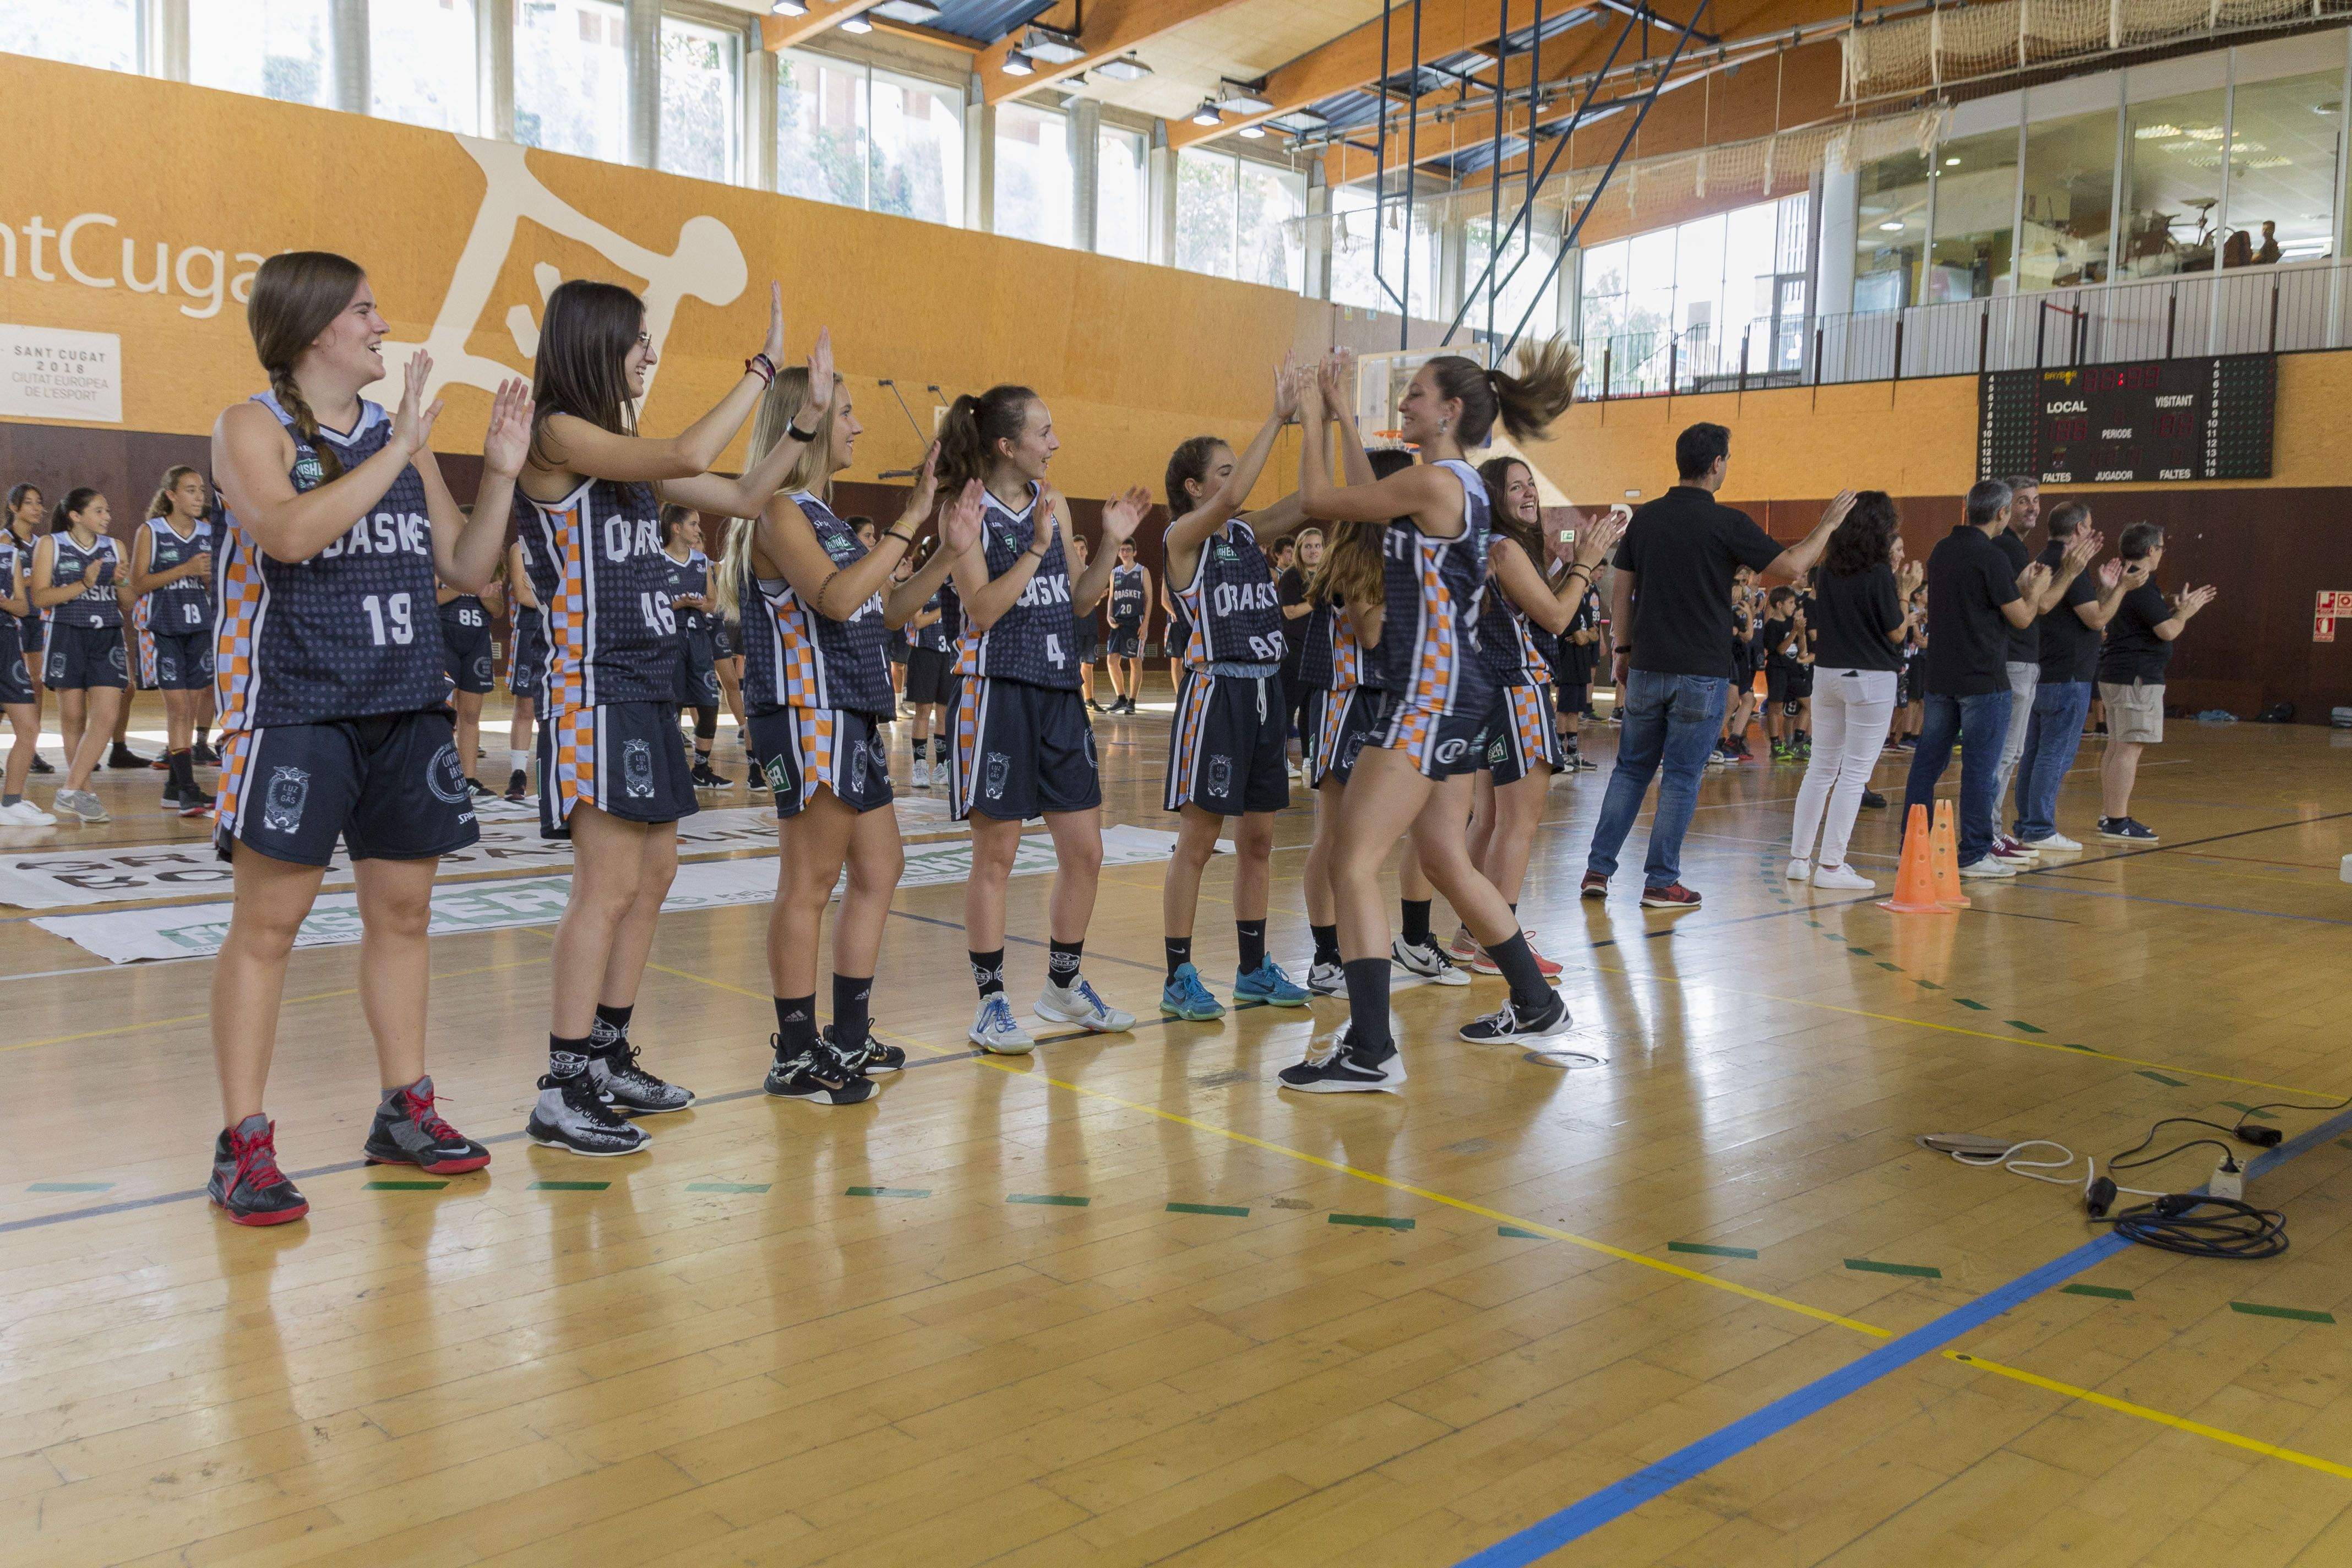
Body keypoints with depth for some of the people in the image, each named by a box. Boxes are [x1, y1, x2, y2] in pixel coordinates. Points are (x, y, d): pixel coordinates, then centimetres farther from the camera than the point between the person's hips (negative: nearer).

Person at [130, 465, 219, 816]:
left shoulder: (208, 535, 11)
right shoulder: (150, 532, -1)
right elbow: (138, 584, -7)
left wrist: (211, 575, -6)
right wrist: (185, 570, -17)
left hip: (199, 627, 5)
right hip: (162, 628, -4)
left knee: (191, 709, 5)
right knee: (178, 706, -11)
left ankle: (175, 788, 14)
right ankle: (187, 789, -12)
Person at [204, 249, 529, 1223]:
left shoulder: (400, 436, 13)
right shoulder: (253, 428, -2)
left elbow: (467, 568, 12)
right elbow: (289, 532, -22)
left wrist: (500, 474, 1)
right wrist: (396, 452, -21)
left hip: (406, 705, 6)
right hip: (294, 706, -5)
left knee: (402, 910, 9)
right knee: (267, 921, -4)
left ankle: (405, 1112, 21)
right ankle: (242, 1143, 3)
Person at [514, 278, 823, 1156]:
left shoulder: (623, 449, 16)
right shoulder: (557, 435, -10)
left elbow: (743, 498, 18)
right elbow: (689, 456, -25)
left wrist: (806, 416, 13)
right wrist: (763, 368, -17)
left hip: (648, 689, 9)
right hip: (595, 690, -9)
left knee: (653, 876, 12)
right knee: (608, 886, -9)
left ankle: (608, 1058, 23)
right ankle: (562, 1094, -2)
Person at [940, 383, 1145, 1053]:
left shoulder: (1054, 505, 11)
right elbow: (980, 610, -15)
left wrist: (1112, 543, 4)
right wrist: (1036, 548, -19)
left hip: (1059, 694, 6)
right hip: (998, 692, -6)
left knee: (1085, 851, 9)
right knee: (996, 855, 1)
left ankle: (1064, 985, 26)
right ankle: (990, 1002, 14)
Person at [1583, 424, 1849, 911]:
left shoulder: (1645, 518, 4)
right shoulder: (1726, 522, -10)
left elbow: (1621, 591, 8)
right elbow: (1791, 565, -5)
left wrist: (1623, 648, 16)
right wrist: (1828, 524, 10)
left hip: (1646, 668, 4)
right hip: (1701, 673, -4)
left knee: (1631, 769, 13)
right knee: (1682, 777, 3)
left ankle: (1598, 870, 9)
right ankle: (1661, 883, 6)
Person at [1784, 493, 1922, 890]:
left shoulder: (1827, 570, 4)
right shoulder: (1879, 575, -13)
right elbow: (1897, 633, -8)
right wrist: (1906, 591, 5)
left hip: (1827, 673, 6)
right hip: (1870, 678, -6)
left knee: (1822, 765, 13)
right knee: (1855, 772, -1)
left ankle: (1799, 858, 15)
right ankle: (1831, 867, -1)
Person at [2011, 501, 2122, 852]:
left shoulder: (2044, 561, 15)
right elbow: (2097, 619, -15)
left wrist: (2104, 589, 15)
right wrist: (2121, 588, -3)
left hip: (2042, 674, 10)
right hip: (2068, 677, -10)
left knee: (2033, 753, 11)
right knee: (2055, 755, -6)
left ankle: (2026, 826, 17)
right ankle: (2040, 831, -4)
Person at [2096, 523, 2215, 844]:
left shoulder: (2122, 581, 15)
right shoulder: (2142, 587, -16)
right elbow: (2168, 632, -17)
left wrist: (2179, 609, 19)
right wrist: (2185, 612, 0)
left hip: (2114, 673, 11)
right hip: (2136, 677, -11)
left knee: (2117, 746, 14)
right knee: (2130, 747, -11)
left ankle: (2108, 815, 19)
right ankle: (2116, 822, -13)